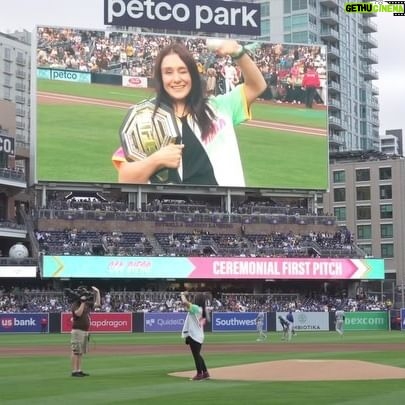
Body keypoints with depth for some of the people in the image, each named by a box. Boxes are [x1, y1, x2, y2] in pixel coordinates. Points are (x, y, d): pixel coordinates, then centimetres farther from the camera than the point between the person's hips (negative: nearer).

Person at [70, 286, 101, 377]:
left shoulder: (87, 304, 14)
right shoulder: (75, 304, -9)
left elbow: (97, 304, 20)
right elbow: (78, 313, -25)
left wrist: (97, 293, 13)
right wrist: (83, 302, -24)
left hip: (85, 331, 9)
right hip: (77, 331, -8)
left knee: (81, 352, 11)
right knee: (76, 351, -9)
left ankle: (79, 370, 15)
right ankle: (74, 371, -9)